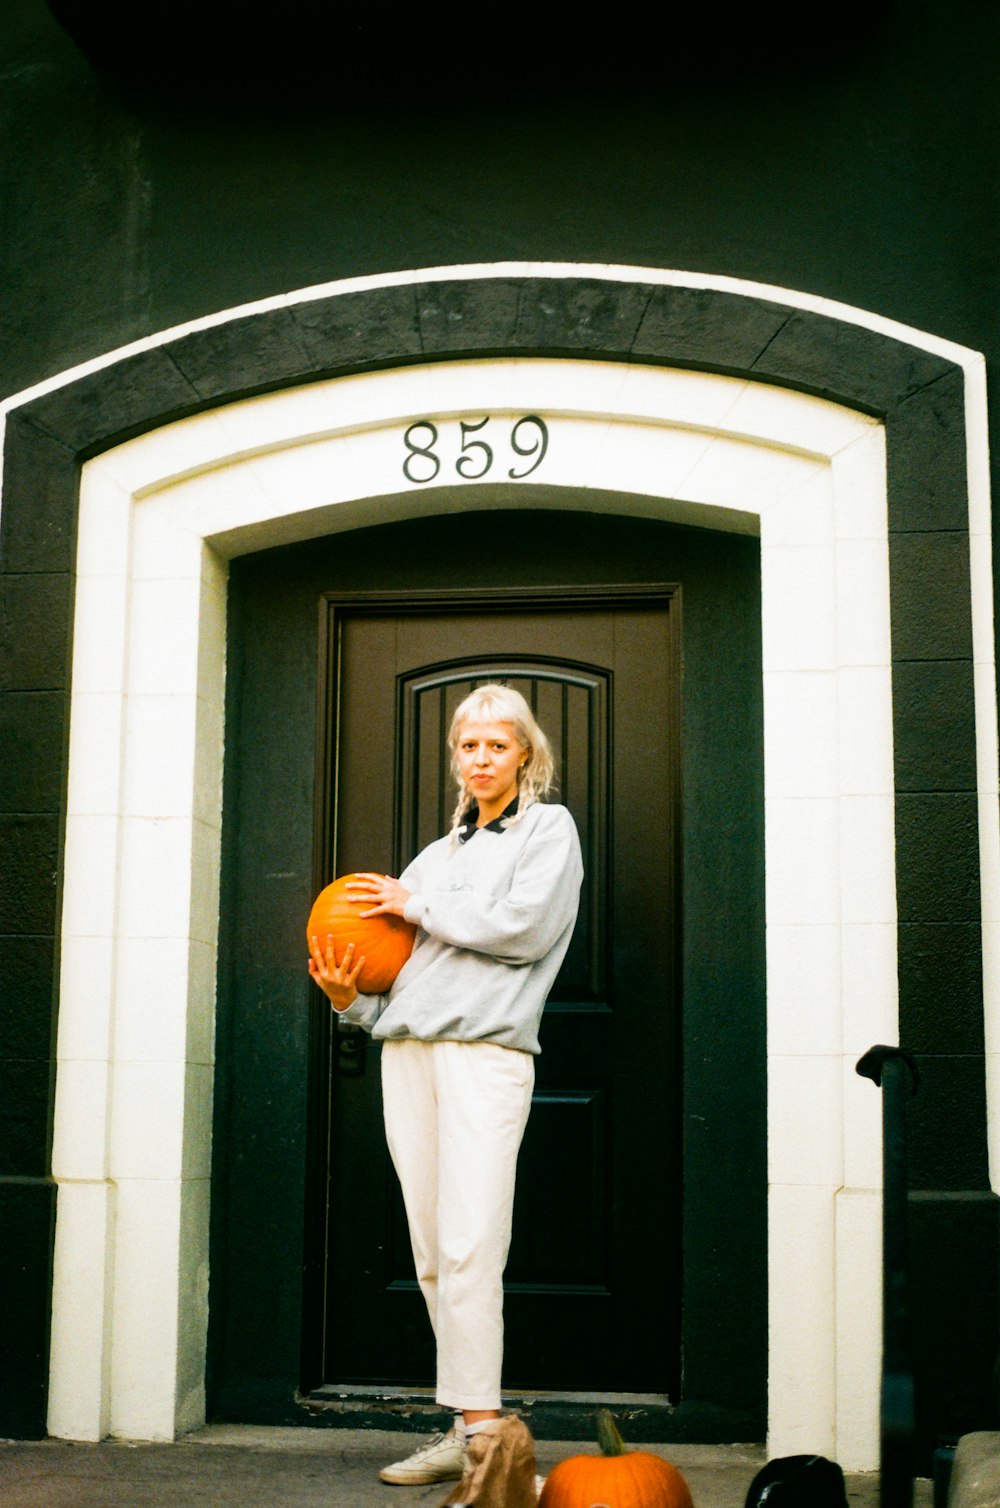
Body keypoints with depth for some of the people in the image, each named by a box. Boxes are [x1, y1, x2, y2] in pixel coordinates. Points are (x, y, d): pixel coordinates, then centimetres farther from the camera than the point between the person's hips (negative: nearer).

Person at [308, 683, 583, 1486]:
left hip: (485, 1049, -6)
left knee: (469, 1249, -14)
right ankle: (464, 1430, 8)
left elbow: (523, 927, -7)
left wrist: (417, 905, -1)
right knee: (432, 1254, 3)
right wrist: (350, 995, 3)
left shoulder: (549, 827, 9)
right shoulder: (437, 853, 25)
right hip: (407, 1049, 6)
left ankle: (482, 1433, -14)